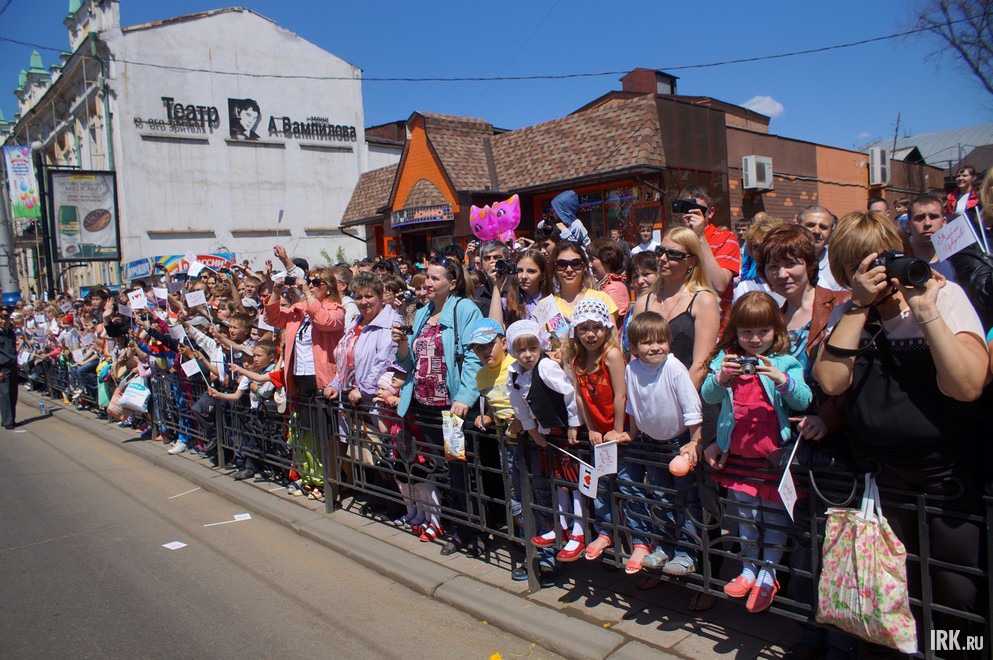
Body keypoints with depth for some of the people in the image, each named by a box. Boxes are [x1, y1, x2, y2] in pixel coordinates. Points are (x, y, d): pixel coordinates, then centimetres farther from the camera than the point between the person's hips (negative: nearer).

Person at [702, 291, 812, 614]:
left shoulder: (785, 361, -6)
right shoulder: (726, 358, 0)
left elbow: (803, 401, -12)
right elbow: (707, 396, -6)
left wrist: (782, 378, -28)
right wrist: (721, 377, -26)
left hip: (776, 451, -2)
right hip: (738, 451, 3)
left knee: (775, 512, 6)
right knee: (745, 512, 15)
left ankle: (768, 573, 22)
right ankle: (749, 569, 30)